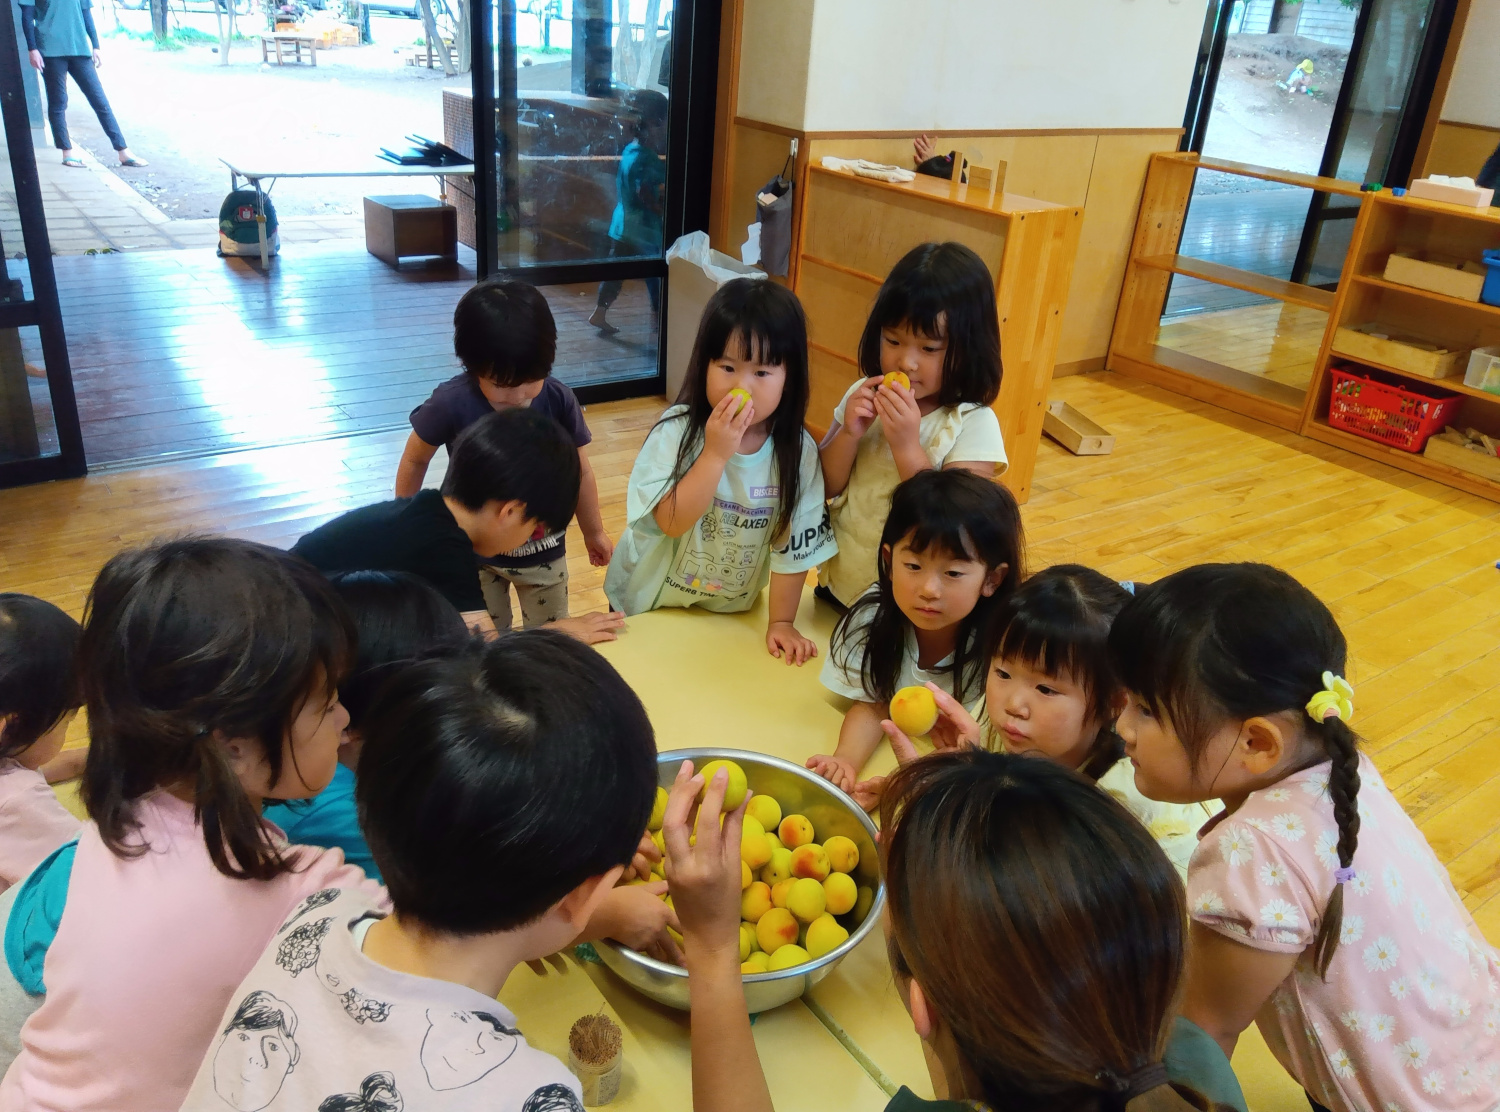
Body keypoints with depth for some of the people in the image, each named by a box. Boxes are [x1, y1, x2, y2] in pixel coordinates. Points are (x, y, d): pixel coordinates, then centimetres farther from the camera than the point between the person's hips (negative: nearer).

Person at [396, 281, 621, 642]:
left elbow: (580, 472, -3)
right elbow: (415, 461, -4)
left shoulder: (559, 400, -19)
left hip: (544, 551, 2)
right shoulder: (451, 404, -24)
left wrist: (594, 533, 10)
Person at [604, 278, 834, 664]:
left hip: (731, 612, 2)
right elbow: (671, 521, -30)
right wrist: (716, 454, -38)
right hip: (648, 606, -1)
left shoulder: (798, 451, -17)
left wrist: (781, 623, -10)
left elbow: (794, 544, -11)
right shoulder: (675, 431, -23)